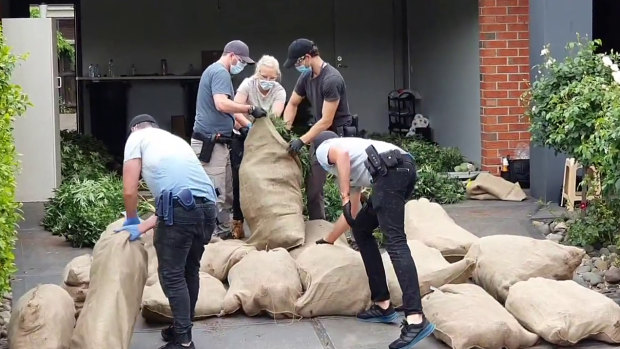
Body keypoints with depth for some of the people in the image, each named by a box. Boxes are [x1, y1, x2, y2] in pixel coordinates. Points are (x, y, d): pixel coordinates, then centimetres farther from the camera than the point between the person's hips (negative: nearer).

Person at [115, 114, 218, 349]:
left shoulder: (138, 137, 13)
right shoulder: (174, 140, 32)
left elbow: (129, 190, 5)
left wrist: (132, 220, 25)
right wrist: (142, 227, 22)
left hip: (181, 208, -7)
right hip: (207, 207, 7)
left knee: (171, 275, 4)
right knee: (190, 270, 21)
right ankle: (183, 329, 33)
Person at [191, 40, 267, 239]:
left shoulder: (214, 71, 23)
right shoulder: (220, 72, -11)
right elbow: (221, 104, -26)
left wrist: (242, 126, 20)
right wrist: (251, 109, -20)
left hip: (217, 142, 11)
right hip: (210, 142, -11)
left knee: (226, 193, 13)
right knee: (216, 194, -10)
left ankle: (224, 232, 18)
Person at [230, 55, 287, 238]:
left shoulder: (279, 91, -13)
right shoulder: (248, 84, -17)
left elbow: (275, 115, -30)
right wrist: (250, 125, -44)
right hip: (243, 136, -2)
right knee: (240, 177, -8)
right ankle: (237, 220, 1)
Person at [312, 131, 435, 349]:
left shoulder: (323, 150, 20)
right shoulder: (346, 172, 41)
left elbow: (342, 153, -7)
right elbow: (351, 214, 50)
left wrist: (344, 197, -8)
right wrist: (329, 239, 66)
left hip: (391, 170, -9)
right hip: (404, 167, 9)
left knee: (394, 241, -18)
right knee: (360, 229, 21)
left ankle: (416, 319, -31)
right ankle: (382, 305, 17)